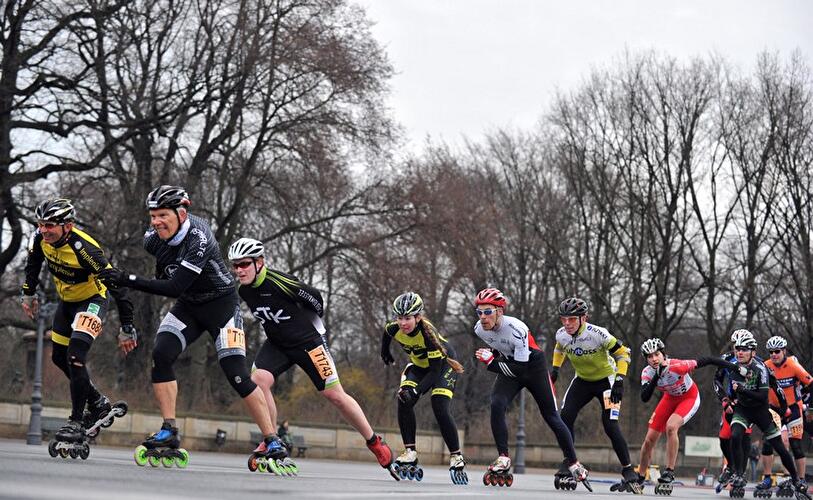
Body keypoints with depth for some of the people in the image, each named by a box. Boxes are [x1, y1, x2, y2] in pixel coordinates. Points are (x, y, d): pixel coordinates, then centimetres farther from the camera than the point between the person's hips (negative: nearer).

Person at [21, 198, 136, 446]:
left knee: (75, 357, -22)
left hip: (92, 300, -7)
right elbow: (33, 263, 8)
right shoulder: (40, 238, -17)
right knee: (59, 357, 13)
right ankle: (98, 402, 31)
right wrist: (28, 293, 17)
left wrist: (127, 329, -28)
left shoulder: (85, 249, -36)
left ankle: (77, 421, -13)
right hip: (67, 300, 8)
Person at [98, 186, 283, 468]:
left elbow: (175, 287, -37)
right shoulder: (155, 239, -8)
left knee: (236, 375, -14)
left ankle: (272, 442, -5)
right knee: (161, 355, -17)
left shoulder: (198, 238, -30)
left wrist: (127, 281, -40)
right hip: (188, 307, 6)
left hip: (221, 304, -6)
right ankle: (169, 432, -11)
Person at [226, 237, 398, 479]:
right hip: (277, 343, 6)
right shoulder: (243, 290, -6)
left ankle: (376, 444, 11)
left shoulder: (279, 282, -26)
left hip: (308, 342, -6)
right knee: (258, 380, -19)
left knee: (334, 394, -4)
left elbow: (315, 299, -11)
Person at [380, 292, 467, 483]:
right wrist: (385, 353, 21)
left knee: (441, 409, -21)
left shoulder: (428, 332, -37)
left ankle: (456, 456, -8)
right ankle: (410, 452, -14)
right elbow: (386, 333, 6)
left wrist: (417, 390, -43)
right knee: (404, 401, -19)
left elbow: (435, 370, -33)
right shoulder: (394, 329, -22)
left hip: (443, 363, -5)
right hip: (419, 364, 5)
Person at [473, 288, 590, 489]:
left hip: (533, 367, -4)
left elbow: (520, 369, -34)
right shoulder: (479, 329, -15)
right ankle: (503, 458, -18)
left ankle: (573, 463, 19)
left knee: (551, 417, 4)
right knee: (497, 405, -23)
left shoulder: (517, 329, -34)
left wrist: (491, 362, -37)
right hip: (509, 368, 4)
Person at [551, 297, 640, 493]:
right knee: (565, 417, -13)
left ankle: (629, 473, -7)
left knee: (610, 425, -16)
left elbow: (623, 352, -18)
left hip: (606, 380, -5)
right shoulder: (561, 335, -12)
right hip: (582, 380, 5)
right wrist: (555, 368, 6)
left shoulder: (598, 334, -30)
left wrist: (619, 381, -24)